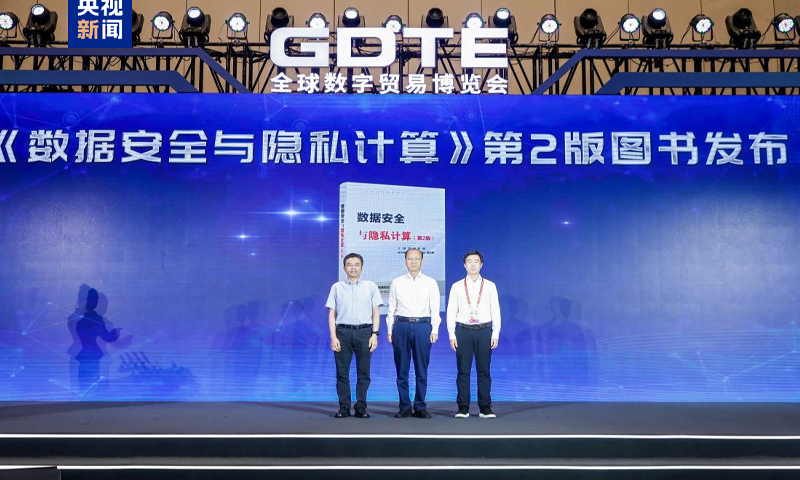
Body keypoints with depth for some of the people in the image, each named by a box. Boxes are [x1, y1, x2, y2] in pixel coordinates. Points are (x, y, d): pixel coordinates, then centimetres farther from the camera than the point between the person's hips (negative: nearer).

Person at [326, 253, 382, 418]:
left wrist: (375, 334, -3)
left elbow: (376, 312, 7)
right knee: (342, 372, 1)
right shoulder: (337, 287, 9)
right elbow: (332, 313, 7)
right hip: (343, 332, 0)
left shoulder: (370, 286, 9)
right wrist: (333, 337, -3)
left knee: (363, 372, 1)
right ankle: (344, 407, 8)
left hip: (364, 332, 0)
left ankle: (361, 407, 9)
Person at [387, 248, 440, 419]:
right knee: (402, 370, 5)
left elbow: (435, 309, 3)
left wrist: (434, 330, -5)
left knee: (422, 370, 4)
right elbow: (392, 308, 8)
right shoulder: (397, 283, 8)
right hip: (401, 326, 1)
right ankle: (405, 407, 13)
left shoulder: (431, 283, 6)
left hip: (423, 326, -1)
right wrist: (390, 330, 2)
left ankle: (420, 407, 13)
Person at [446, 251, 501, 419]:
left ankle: (485, 407, 10)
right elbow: (451, 311, 4)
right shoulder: (457, 286, 5)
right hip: (463, 331, 0)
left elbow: (495, 311, 5)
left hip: (484, 331, 0)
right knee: (463, 371, 3)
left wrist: (495, 334, -2)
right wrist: (452, 335, -2)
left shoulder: (490, 286, 7)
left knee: (484, 370, 3)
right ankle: (463, 407, 10)